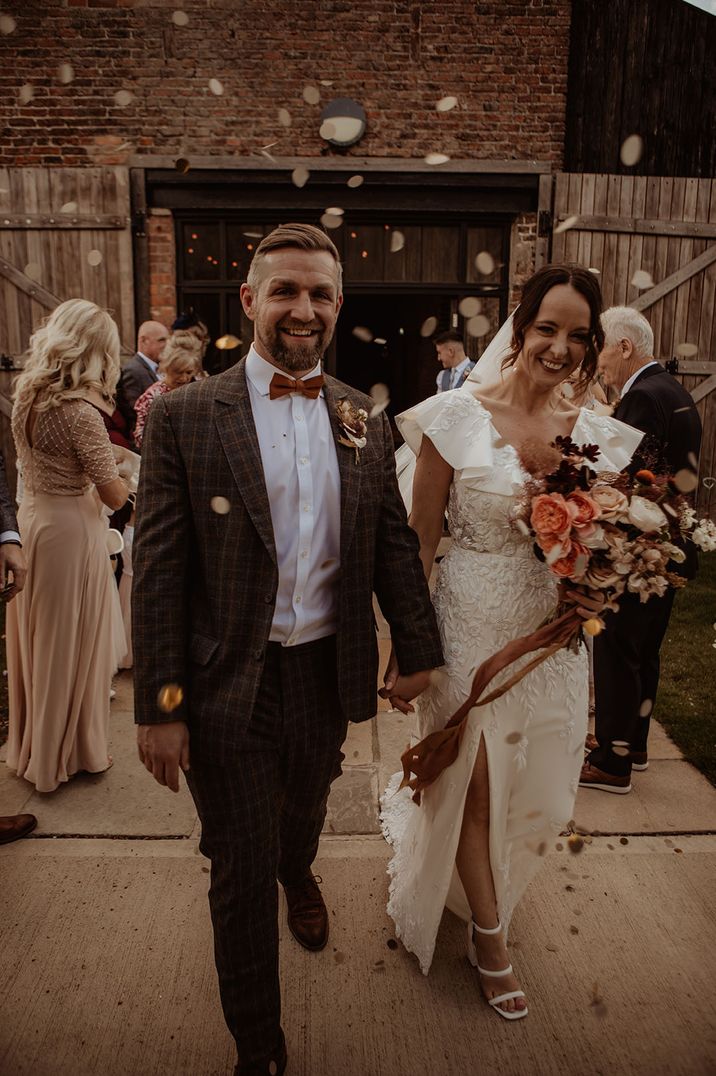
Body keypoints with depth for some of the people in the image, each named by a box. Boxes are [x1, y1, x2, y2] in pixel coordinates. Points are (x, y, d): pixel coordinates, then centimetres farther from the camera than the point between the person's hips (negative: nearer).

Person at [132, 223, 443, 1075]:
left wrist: (417, 649, 7)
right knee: (241, 871, 11)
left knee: (304, 812, 29)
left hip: (327, 673, 4)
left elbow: (394, 542, 6)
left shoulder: (363, 420, 1)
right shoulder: (184, 415, -11)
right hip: (228, 683, -3)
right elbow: (157, 570, -12)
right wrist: (160, 707, -12)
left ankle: (298, 874, 67)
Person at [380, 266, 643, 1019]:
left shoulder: (595, 434, 1)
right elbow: (420, 539, -8)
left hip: (550, 634, 5)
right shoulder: (459, 416, -11)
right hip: (470, 625, -4)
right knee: (475, 785, 10)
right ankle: (489, 934, 37)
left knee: (533, 790, 20)